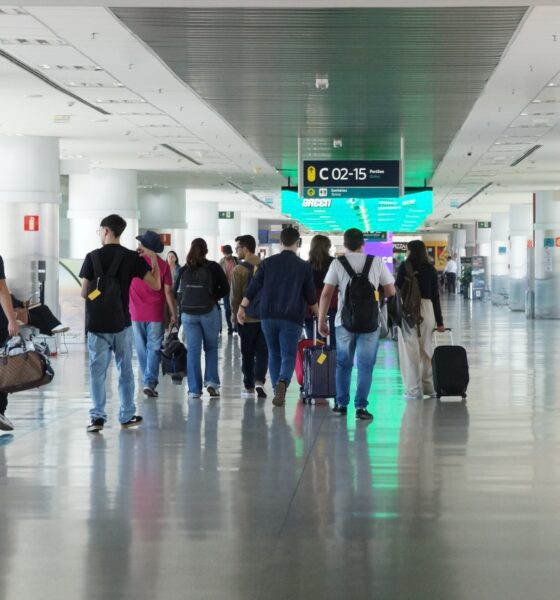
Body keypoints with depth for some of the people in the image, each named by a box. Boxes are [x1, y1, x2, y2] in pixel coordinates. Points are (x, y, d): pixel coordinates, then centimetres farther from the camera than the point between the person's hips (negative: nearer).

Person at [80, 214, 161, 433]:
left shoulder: (92, 257, -5)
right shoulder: (132, 257, -2)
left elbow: (84, 293, -3)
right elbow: (156, 285, -4)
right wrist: (153, 259, 7)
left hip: (96, 324, -1)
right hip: (121, 323, 1)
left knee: (97, 371, 3)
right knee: (125, 370, 12)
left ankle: (98, 416, -3)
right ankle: (127, 416, 17)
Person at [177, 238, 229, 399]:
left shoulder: (184, 270, 3)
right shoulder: (213, 267, -4)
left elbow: (177, 291, 8)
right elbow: (225, 288, -4)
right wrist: (213, 298, 10)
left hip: (188, 313, 2)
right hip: (210, 312, -2)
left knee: (193, 351, 4)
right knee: (211, 348, 13)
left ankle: (194, 389, 3)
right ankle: (211, 382, 0)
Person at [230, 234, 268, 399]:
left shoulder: (238, 270, -11)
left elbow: (235, 296, -8)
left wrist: (235, 315, 6)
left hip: (246, 318, -2)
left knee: (247, 353, 8)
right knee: (262, 351, 7)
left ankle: (249, 387, 13)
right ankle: (259, 381, -11)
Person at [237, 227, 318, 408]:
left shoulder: (268, 262, 5)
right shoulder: (304, 266, 0)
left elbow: (253, 287, 0)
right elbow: (310, 296, 5)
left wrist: (242, 307, 5)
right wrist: (319, 314, 20)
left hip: (268, 316, 3)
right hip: (291, 318, -2)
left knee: (274, 354, 15)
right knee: (288, 355, -2)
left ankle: (277, 392, 15)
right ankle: (282, 383, -29)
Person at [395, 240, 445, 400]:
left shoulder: (405, 267, -3)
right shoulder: (431, 269, 7)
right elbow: (435, 296, 9)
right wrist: (439, 321, 12)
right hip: (427, 309, 4)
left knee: (410, 350, 0)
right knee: (426, 348, 14)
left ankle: (414, 389, 0)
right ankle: (429, 386, 20)